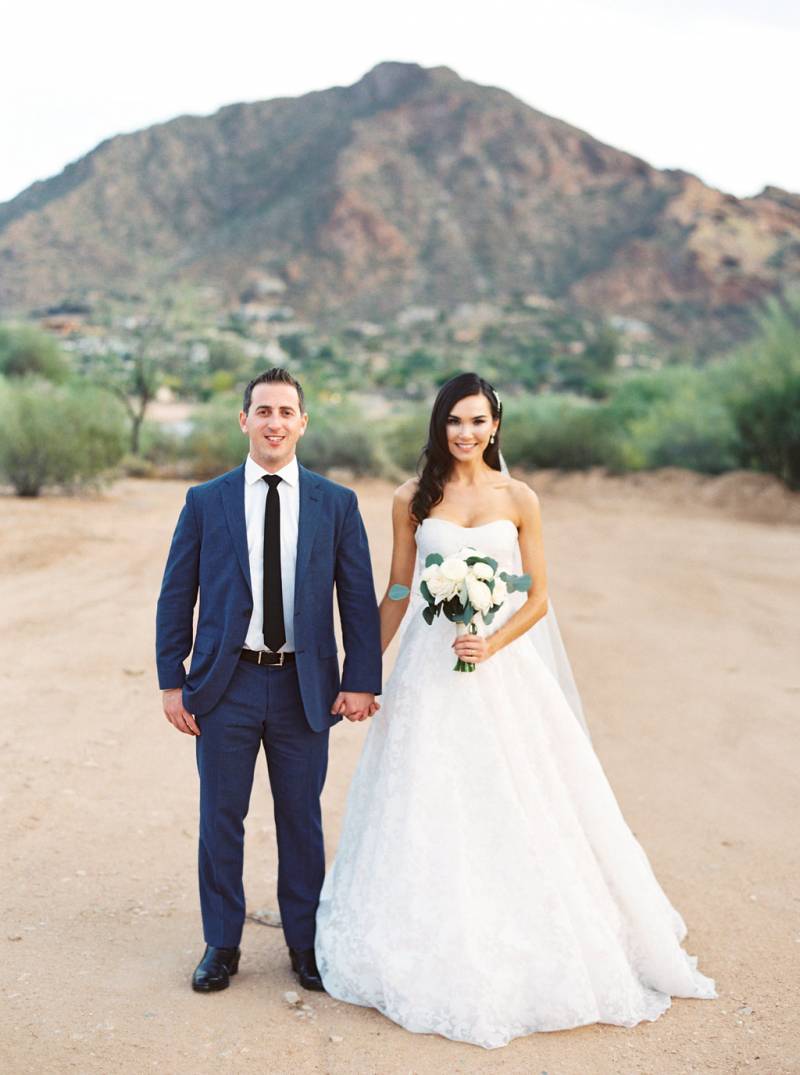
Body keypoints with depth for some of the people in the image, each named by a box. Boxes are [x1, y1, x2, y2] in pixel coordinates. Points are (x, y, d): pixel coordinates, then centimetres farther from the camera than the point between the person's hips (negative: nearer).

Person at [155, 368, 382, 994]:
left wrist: (361, 680, -4)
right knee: (220, 819, 9)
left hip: (304, 686, 0)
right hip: (225, 685, 0)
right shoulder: (205, 502, 3)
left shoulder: (336, 504, 3)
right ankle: (222, 945, 26)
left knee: (302, 820, 11)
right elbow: (176, 597, 4)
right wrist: (172, 681, 0)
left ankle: (306, 944, 27)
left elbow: (359, 598, 2)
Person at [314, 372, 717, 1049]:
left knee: (513, 809, 2)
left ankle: (521, 955, 20)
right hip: (429, 673, 0)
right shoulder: (413, 501, 3)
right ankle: (437, 956, 21)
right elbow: (397, 595, 9)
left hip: (502, 667, 0)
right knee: (430, 808, 5)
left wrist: (493, 643, -14)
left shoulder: (519, 499, 2)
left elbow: (538, 597, 2)